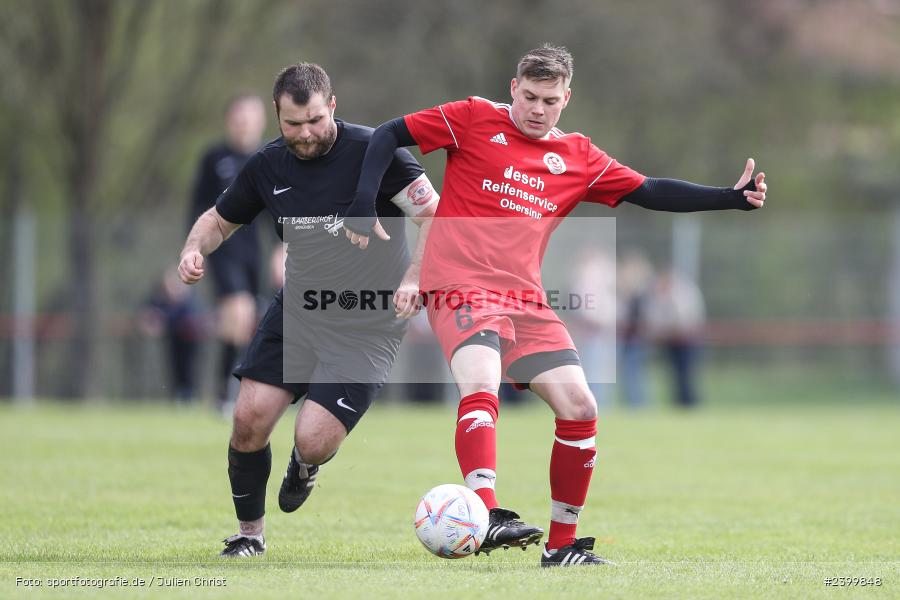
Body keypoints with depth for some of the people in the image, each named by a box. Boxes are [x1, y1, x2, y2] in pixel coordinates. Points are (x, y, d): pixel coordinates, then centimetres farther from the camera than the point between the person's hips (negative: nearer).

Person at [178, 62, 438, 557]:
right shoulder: (268, 166, 0)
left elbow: (436, 216, -14)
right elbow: (219, 219, 16)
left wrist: (413, 278, -29)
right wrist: (195, 249, -6)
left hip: (367, 325, -4)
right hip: (297, 307, 5)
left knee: (312, 440, -16)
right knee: (249, 419, -10)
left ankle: (305, 464, 25)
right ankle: (250, 535, 14)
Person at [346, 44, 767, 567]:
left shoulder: (578, 158, 12)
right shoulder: (474, 120, 1)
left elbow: (650, 192, 11)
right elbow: (388, 136, 3)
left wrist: (734, 197, 2)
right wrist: (363, 205, -10)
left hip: (525, 302, 5)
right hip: (461, 289, -5)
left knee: (580, 409, -3)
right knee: (481, 389, -31)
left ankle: (561, 543, 10)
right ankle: (486, 518, -43)